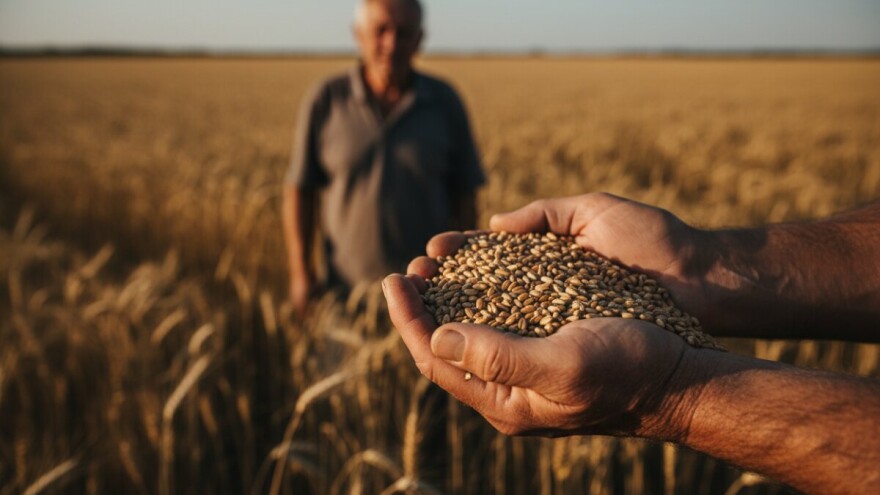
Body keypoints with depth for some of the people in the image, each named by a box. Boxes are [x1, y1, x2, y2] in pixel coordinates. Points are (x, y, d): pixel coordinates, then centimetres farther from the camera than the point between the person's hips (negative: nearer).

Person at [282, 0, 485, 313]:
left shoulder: (444, 102, 1)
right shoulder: (325, 102, -1)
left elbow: (464, 197, 4)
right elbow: (299, 193, 2)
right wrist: (301, 273, -3)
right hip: (348, 287, 0)